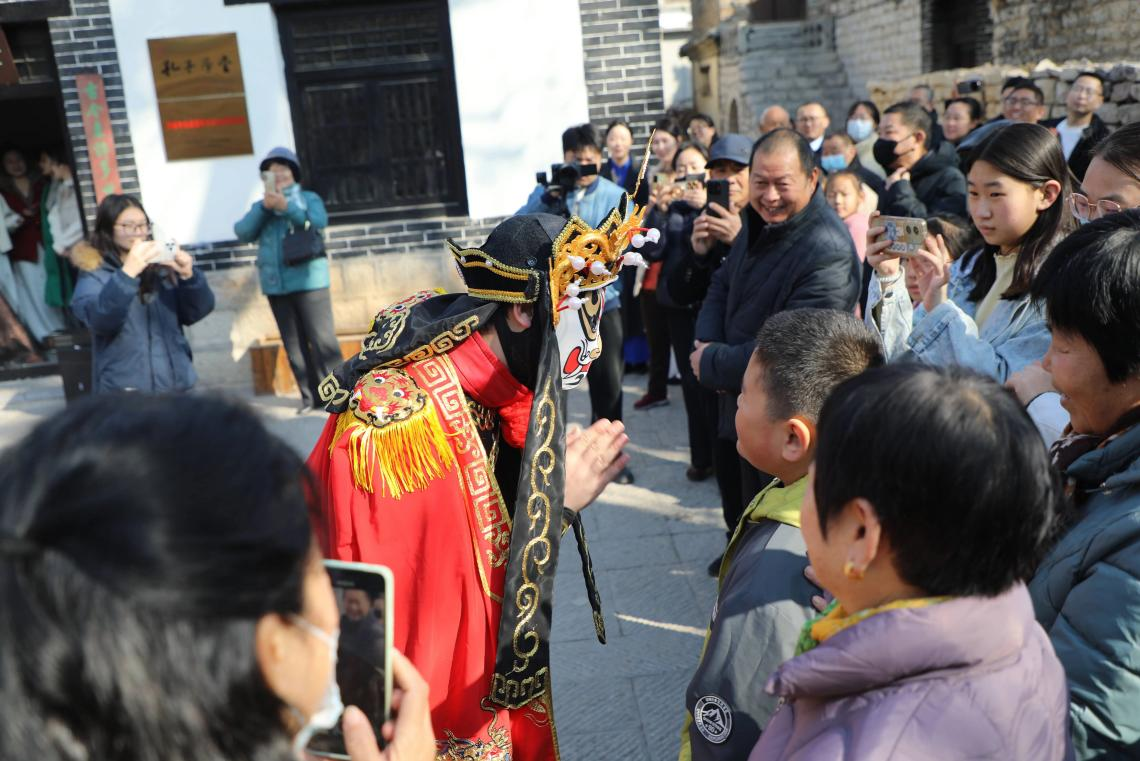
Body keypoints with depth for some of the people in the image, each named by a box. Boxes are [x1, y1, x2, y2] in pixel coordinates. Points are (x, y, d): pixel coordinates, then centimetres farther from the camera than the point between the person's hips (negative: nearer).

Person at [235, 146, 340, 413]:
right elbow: (243, 233, 0)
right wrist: (263, 208, -12)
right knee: (294, 344, 6)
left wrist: (287, 207, -25)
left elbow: (319, 222, -14)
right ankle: (311, 396, 13)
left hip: (308, 281, -4)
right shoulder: (260, 206, 16)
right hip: (276, 285, 4)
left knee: (322, 339, -7)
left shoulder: (308, 198, 6)